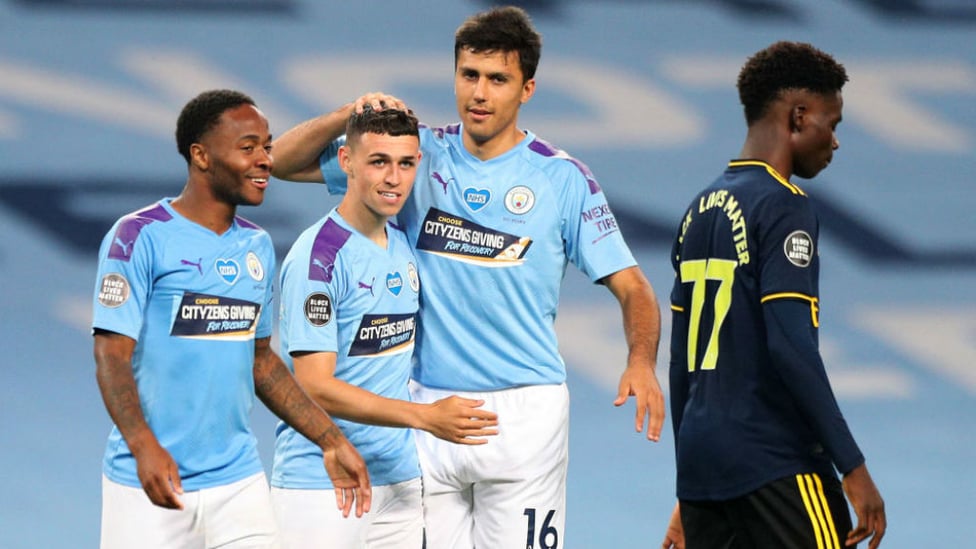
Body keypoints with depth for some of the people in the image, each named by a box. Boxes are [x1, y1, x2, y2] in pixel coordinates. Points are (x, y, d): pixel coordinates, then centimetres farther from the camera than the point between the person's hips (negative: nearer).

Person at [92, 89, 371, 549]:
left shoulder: (258, 246, 14)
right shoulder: (140, 237, -7)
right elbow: (112, 355, -14)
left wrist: (332, 441, 15)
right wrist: (144, 446, -29)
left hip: (238, 480, 5)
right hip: (149, 485, -5)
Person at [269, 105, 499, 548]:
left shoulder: (404, 245, 10)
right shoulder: (319, 258, -14)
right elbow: (315, 387, -19)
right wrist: (426, 417, -24)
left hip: (399, 480, 7)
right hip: (321, 486, -7)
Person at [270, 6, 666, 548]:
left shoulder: (562, 178, -1)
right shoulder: (419, 156, 6)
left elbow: (630, 285, -1)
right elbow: (285, 160, 8)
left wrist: (641, 362, -21)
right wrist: (352, 114, -10)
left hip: (522, 415, -3)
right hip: (427, 408, 3)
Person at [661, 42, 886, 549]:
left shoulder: (701, 210, 16)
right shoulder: (783, 207, -9)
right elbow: (791, 345, -19)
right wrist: (853, 468, -18)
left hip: (701, 465, 8)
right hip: (776, 466, -8)